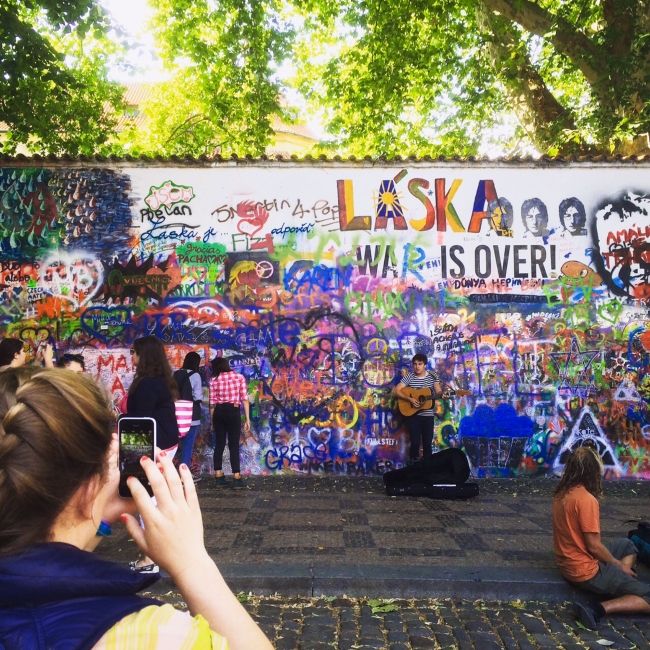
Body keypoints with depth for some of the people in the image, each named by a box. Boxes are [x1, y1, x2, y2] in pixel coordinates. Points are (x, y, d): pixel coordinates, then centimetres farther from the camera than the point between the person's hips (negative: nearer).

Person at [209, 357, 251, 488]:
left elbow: (213, 403, 3)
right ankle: (237, 478, 0)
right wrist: (247, 419, 1)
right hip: (233, 412, -2)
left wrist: (212, 422, 11)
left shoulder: (214, 380, 4)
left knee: (219, 444, 10)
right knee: (234, 445, 2)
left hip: (219, 412, 2)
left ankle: (218, 477, 13)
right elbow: (245, 399, -2)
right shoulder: (239, 377, 2)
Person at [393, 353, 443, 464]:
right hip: (413, 415, -2)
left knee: (428, 443, 7)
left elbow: (438, 392, -2)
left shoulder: (433, 376, 0)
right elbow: (396, 390, -9)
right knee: (415, 443, -3)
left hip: (428, 415, 2)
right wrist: (410, 399, -19)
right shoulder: (409, 376, -5)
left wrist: (441, 393, -26)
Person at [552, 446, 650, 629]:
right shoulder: (587, 499, -23)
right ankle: (599, 609, -16)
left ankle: (620, 583, 7)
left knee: (627, 545, 28)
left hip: (567, 564, 9)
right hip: (586, 572, -9)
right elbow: (594, 546, -19)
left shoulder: (561, 493, 3)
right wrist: (620, 565, -2)